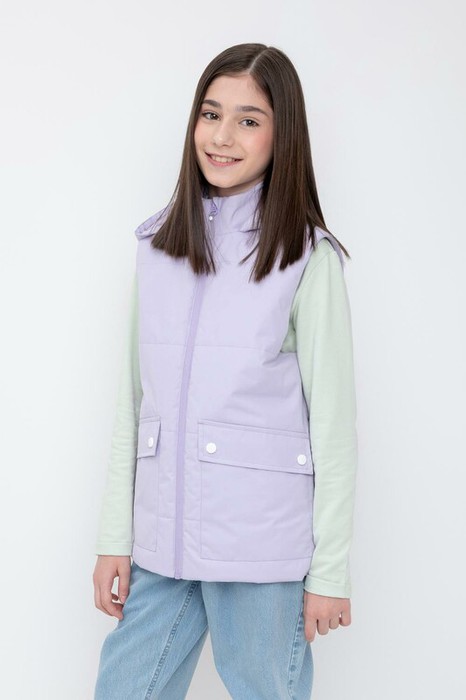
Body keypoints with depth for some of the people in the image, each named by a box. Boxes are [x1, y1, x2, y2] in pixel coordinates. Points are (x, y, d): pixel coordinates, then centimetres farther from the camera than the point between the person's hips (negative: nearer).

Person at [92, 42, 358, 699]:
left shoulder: (308, 258, -6)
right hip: (161, 538, 4)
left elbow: (334, 423, -5)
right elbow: (133, 399, 9)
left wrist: (330, 571, -6)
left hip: (262, 545, -4)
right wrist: (115, 538, 7)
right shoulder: (157, 243, 8)